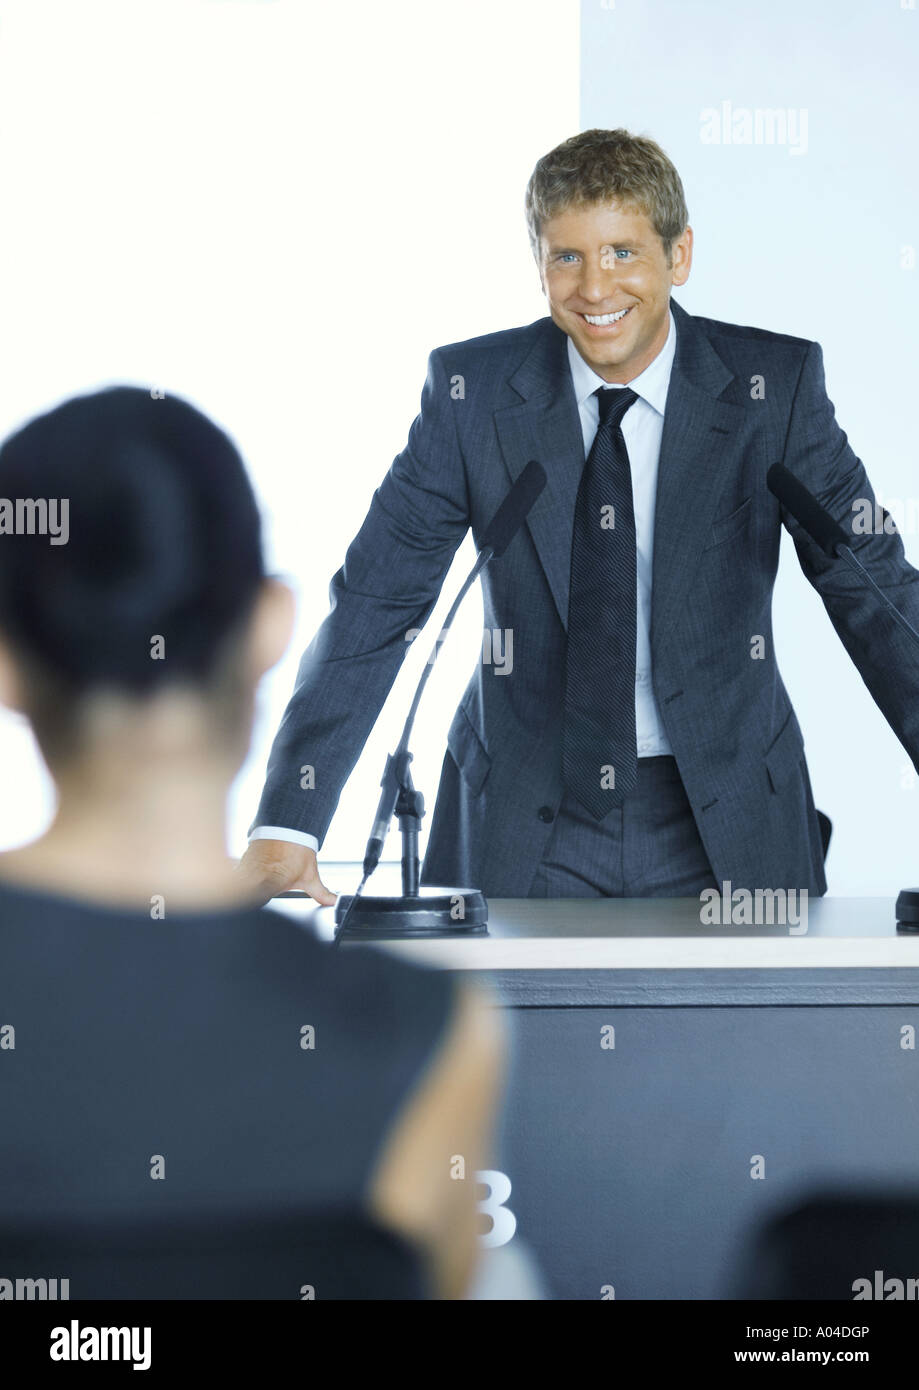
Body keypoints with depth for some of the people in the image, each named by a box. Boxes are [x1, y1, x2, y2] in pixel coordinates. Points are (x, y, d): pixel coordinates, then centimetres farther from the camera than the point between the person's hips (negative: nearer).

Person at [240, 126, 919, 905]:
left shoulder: (775, 384, -3)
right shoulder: (471, 391, -3)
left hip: (727, 832, 0)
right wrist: (286, 827, -13)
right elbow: (373, 607, -3)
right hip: (525, 830, 0)